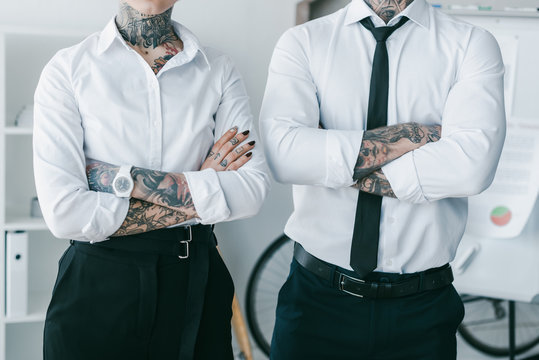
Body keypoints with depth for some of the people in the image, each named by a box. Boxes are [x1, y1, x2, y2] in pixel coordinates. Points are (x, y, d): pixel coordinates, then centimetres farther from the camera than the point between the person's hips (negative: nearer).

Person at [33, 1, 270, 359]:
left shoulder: (218, 70, 2)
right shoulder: (68, 70, -5)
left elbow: (252, 190, -11)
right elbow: (63, 211, -16)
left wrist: (125, 179, -17)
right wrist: (197, 198, -12)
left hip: (194, 284, 2)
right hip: (96, 286, -2)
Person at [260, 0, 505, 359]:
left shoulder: (473, 45, -2)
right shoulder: (301, 43, 0)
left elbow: (471, 165, -20)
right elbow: (283, 154, -18)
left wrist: (333, 162, -14)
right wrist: (405, 138, -17)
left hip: (422, 305, 0)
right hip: (317, 298, 0)